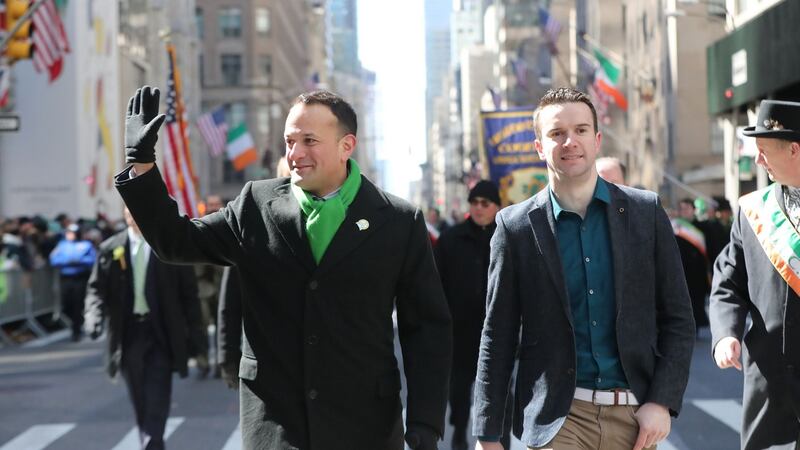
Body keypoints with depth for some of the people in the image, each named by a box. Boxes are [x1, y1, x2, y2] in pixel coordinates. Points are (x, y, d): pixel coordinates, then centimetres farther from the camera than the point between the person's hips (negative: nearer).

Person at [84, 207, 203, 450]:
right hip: (128, 333, 2)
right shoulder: (110, 248, 4)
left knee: (157, 400, -9)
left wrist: (193, 333, 0)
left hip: (161, 334, -2)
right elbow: (96, 288, 6)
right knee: (140, 403, 11)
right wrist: (95, 316, -14)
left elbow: (188, 292, 2)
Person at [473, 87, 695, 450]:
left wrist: (662, 402, -5)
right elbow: (498, 338, 2)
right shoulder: (516, 226, 0)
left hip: (634, 415, 2)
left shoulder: (646, 212, 3)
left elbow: (677, 318, 5)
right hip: (557, 419, -2)